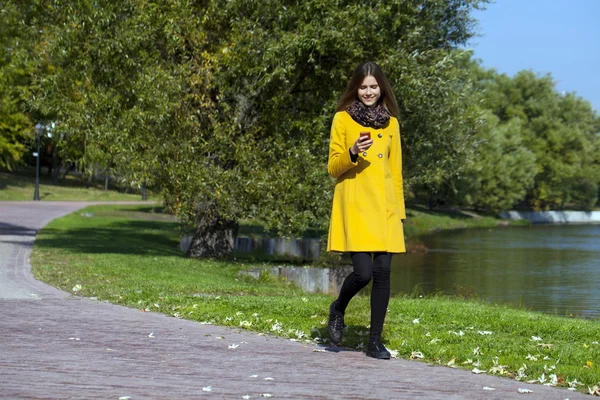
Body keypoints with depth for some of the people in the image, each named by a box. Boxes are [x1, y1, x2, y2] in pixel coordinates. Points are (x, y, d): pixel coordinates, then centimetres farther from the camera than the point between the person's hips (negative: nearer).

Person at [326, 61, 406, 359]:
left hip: (384, 208, 4)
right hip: (354, 207, -3)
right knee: (363, 272, -15)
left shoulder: (390, 122, 13)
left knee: (382, 272, -4)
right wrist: (352, 153, -18)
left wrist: (399, 210, 13)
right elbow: (333, 168, 2)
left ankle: (375, 342, 6)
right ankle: (338, 309, 17)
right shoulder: (342, 119, 3)